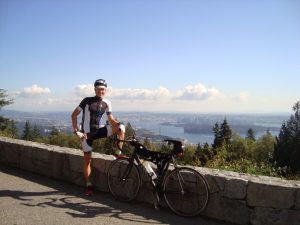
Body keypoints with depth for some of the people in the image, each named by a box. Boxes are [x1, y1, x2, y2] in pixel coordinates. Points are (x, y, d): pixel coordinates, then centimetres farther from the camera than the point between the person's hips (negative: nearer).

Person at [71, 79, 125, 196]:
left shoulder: (107, 103, 0)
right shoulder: (87, 101, -11)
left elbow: (111, 119, 5)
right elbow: (74, 115, -8)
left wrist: (118, 123, -16)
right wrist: (76, 130, -15)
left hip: (98, 130, 3)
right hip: (87, 133, -3)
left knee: (121, 127, -17)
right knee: (87, 159, -1)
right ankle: (88, 186, 12)